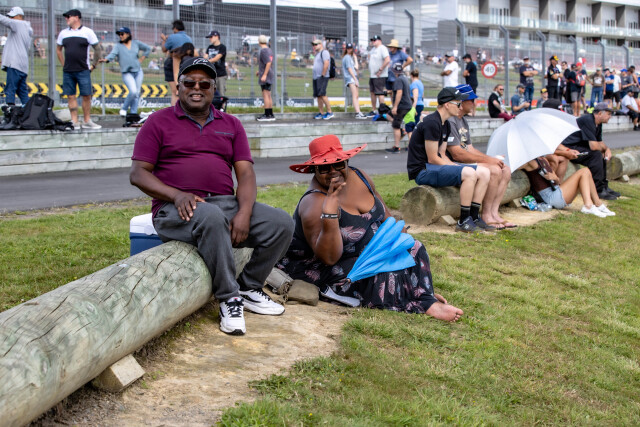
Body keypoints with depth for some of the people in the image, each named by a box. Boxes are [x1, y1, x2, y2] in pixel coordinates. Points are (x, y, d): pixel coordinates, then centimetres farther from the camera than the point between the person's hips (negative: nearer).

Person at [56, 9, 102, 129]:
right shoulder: (63, 33, 12)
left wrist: (93, 65, 1)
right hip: (67, 71, 3)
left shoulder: (87, 32, 1)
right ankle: (74, 122, 5)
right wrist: (64, 64, 14)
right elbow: (58, 50, 23)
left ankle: (87, 122, 5)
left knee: (86, 96, -4)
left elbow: (98, 49, 4)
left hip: (83, 70, -3)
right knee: (71, 96, 1)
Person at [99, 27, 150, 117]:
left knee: (137, 93, 1)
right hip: (127, 73, -3)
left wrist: (141, 59, 12)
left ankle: (133, 113, 7)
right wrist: (106, 59, -32)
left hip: (138, 71, 3)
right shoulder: (118, 46, 6)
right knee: (133, 91, -21)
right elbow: (112, 54, -12)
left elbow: (148, 49, 23)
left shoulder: (136, 43, 12)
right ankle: (124, 109, -2)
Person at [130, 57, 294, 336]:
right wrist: (177, 195, -17)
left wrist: (244, 213, -12)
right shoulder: (159, 122, 8)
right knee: (211, 217, -38)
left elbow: (245, 173, 8)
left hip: (226, 203, 4)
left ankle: (248, 288, 2)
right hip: (177, 209, -4)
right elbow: (138, 173, 0)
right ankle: (229, 300, -25)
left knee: (282, 223, -16)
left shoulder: (231, 125, 18)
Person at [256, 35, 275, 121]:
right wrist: (260, 71, 30)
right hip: (269, 76, 10)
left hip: (265, 76, -10)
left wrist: (264, 74, -24)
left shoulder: (264, 51, -13)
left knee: (265, 95, -9)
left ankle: (267, 115, -10)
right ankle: (271, 115, 15)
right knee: (268, 96, 12)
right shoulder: (269, 50, 15)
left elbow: (268, 63, -23)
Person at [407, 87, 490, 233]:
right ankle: (463, 222, -21)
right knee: (469, 173, -29)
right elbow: (432, 159, -18)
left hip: (436, 166, 10)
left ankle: (474, 217, 1)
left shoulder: (445, 125, 14)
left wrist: (457, 167, 0)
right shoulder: (431, 123, -18)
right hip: (422, 171, -10)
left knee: (484, 172, 0)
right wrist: (458, 169, -11)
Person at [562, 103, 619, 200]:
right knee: (596, 154, -24)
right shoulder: (587, 120, -21)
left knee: (603, 155, 8)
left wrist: (607, 149, -4)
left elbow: (600, 142, 18)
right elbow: (594, 146, -26)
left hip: (579, 146, 11)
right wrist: (604, 147, -5)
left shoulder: (598, 124, 11)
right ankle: (599, 190, -19)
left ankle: (604, 187, 11)